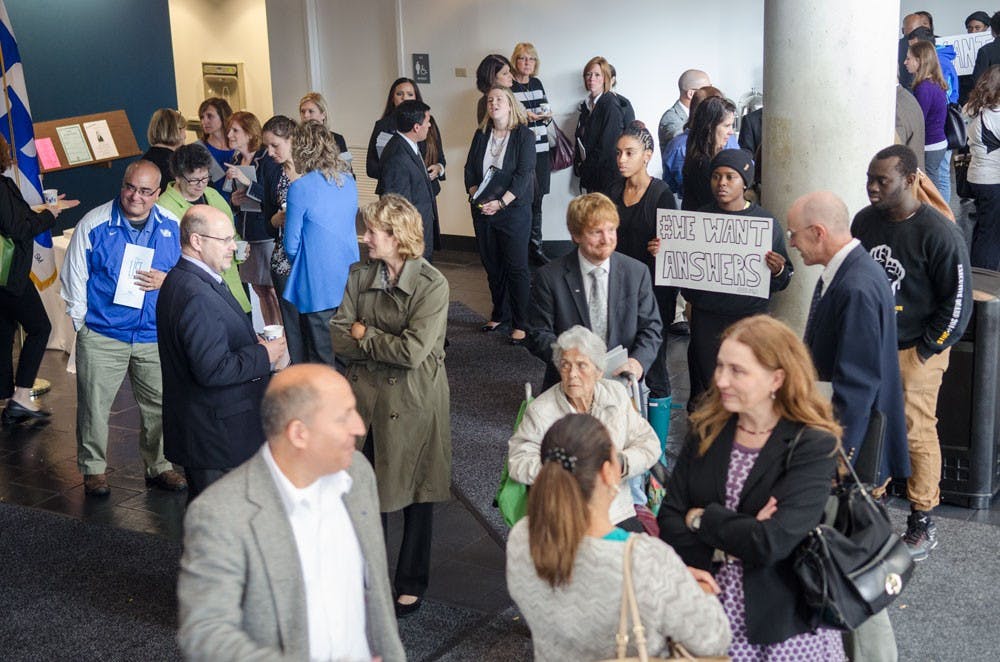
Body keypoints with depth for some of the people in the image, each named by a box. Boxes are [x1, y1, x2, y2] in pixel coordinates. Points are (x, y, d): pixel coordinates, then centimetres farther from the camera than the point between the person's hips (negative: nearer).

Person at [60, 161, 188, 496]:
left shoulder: (172, 226, 2)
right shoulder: (93, 224, -6)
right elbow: (74, 278, 1)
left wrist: (167, 280, -9)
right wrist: (82, 322, -1)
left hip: (156, 336, 2)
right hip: (102, 338, -2)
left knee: (159, 405, 9)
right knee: (94, 405, 4)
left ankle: (158, 466, 27)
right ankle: (93, 469, 21)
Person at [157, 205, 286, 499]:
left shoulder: (182, 280, 9)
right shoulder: (197, 297, -25)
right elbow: (212, 370, -29)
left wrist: (252, 342, 6)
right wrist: (262, 356, -16)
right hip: (213, 437, -11)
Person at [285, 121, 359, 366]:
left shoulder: (300, 188, -14)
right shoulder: (349, 182, 4)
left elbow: (292, 246, -9)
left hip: (318, 286, -6)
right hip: (349, 281, 6)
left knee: (321, 359, 3)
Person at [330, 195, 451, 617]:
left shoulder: (432, 285, -15)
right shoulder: (359, 275, 1)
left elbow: (413, 351, -21)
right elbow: (338, 337, -3)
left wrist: (364, 335, -10)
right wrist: (386, 346, -16)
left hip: (413, 403, -4)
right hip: (366, 398, 5)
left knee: (415, 493, 10)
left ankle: (411, 583, 27)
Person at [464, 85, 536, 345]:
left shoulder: (524, 136, -5)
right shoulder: (481, 135, 10)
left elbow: (523, 174, -13)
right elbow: (470, 170, 10)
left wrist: (500, 203, -19)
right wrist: (476, 197, -6)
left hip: (513, 211, -5)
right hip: (483, 212, 5)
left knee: (516, 268, -3)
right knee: (492, 266, 11)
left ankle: (521, 323, 3)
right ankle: (500, 314, 26)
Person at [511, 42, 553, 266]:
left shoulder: (537, 83, 12)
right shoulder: (507, 86, -7)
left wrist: (547, 115, -1)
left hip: (540, 150, 6)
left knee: (537, 201, 12)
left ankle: (536, 248, 20)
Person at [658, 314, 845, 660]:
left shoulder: (813, 445, -11)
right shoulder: (708, 428, 3)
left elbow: (771, 542, -22)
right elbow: (669, 520, -2)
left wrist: (702, 519, -8)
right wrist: (726, 546, -16)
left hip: (785, 625, -3)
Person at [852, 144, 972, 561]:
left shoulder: (938, 233, -17)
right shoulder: (865, 221, 1)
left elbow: (958, 300, -12)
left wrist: (928, 350, -10)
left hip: (915, 353, -5)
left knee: (917, 434, 1)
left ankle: (922, 523, 14)